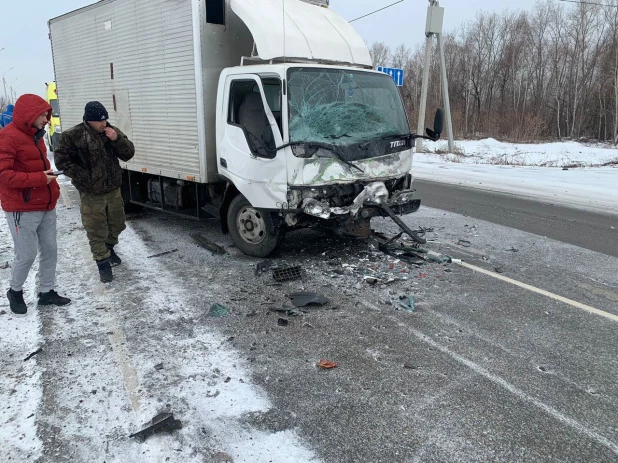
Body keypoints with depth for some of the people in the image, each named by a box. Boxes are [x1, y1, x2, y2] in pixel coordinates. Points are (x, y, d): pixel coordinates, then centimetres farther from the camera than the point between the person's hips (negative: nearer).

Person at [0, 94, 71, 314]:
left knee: (50, 250, 11)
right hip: (22, 209, -8)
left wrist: (52, 188, 9)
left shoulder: (35, 135, 14)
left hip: (46, 206, 8)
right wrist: (40, 179, -22)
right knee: (26, 255, 0)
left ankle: (46, 292, 24)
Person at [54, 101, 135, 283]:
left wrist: (117, 139, -19)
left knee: (117, 224, 18)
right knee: (96, 230, 1)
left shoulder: (112, 132, 0)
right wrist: (84, 176, -15)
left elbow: (129, 154, -2)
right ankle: (103, 262, 15)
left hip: (113, 188, 5)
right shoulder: (73, 136, -13)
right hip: (91, 193, -4)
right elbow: (61, 160, -10)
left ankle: (109, 248, 44)